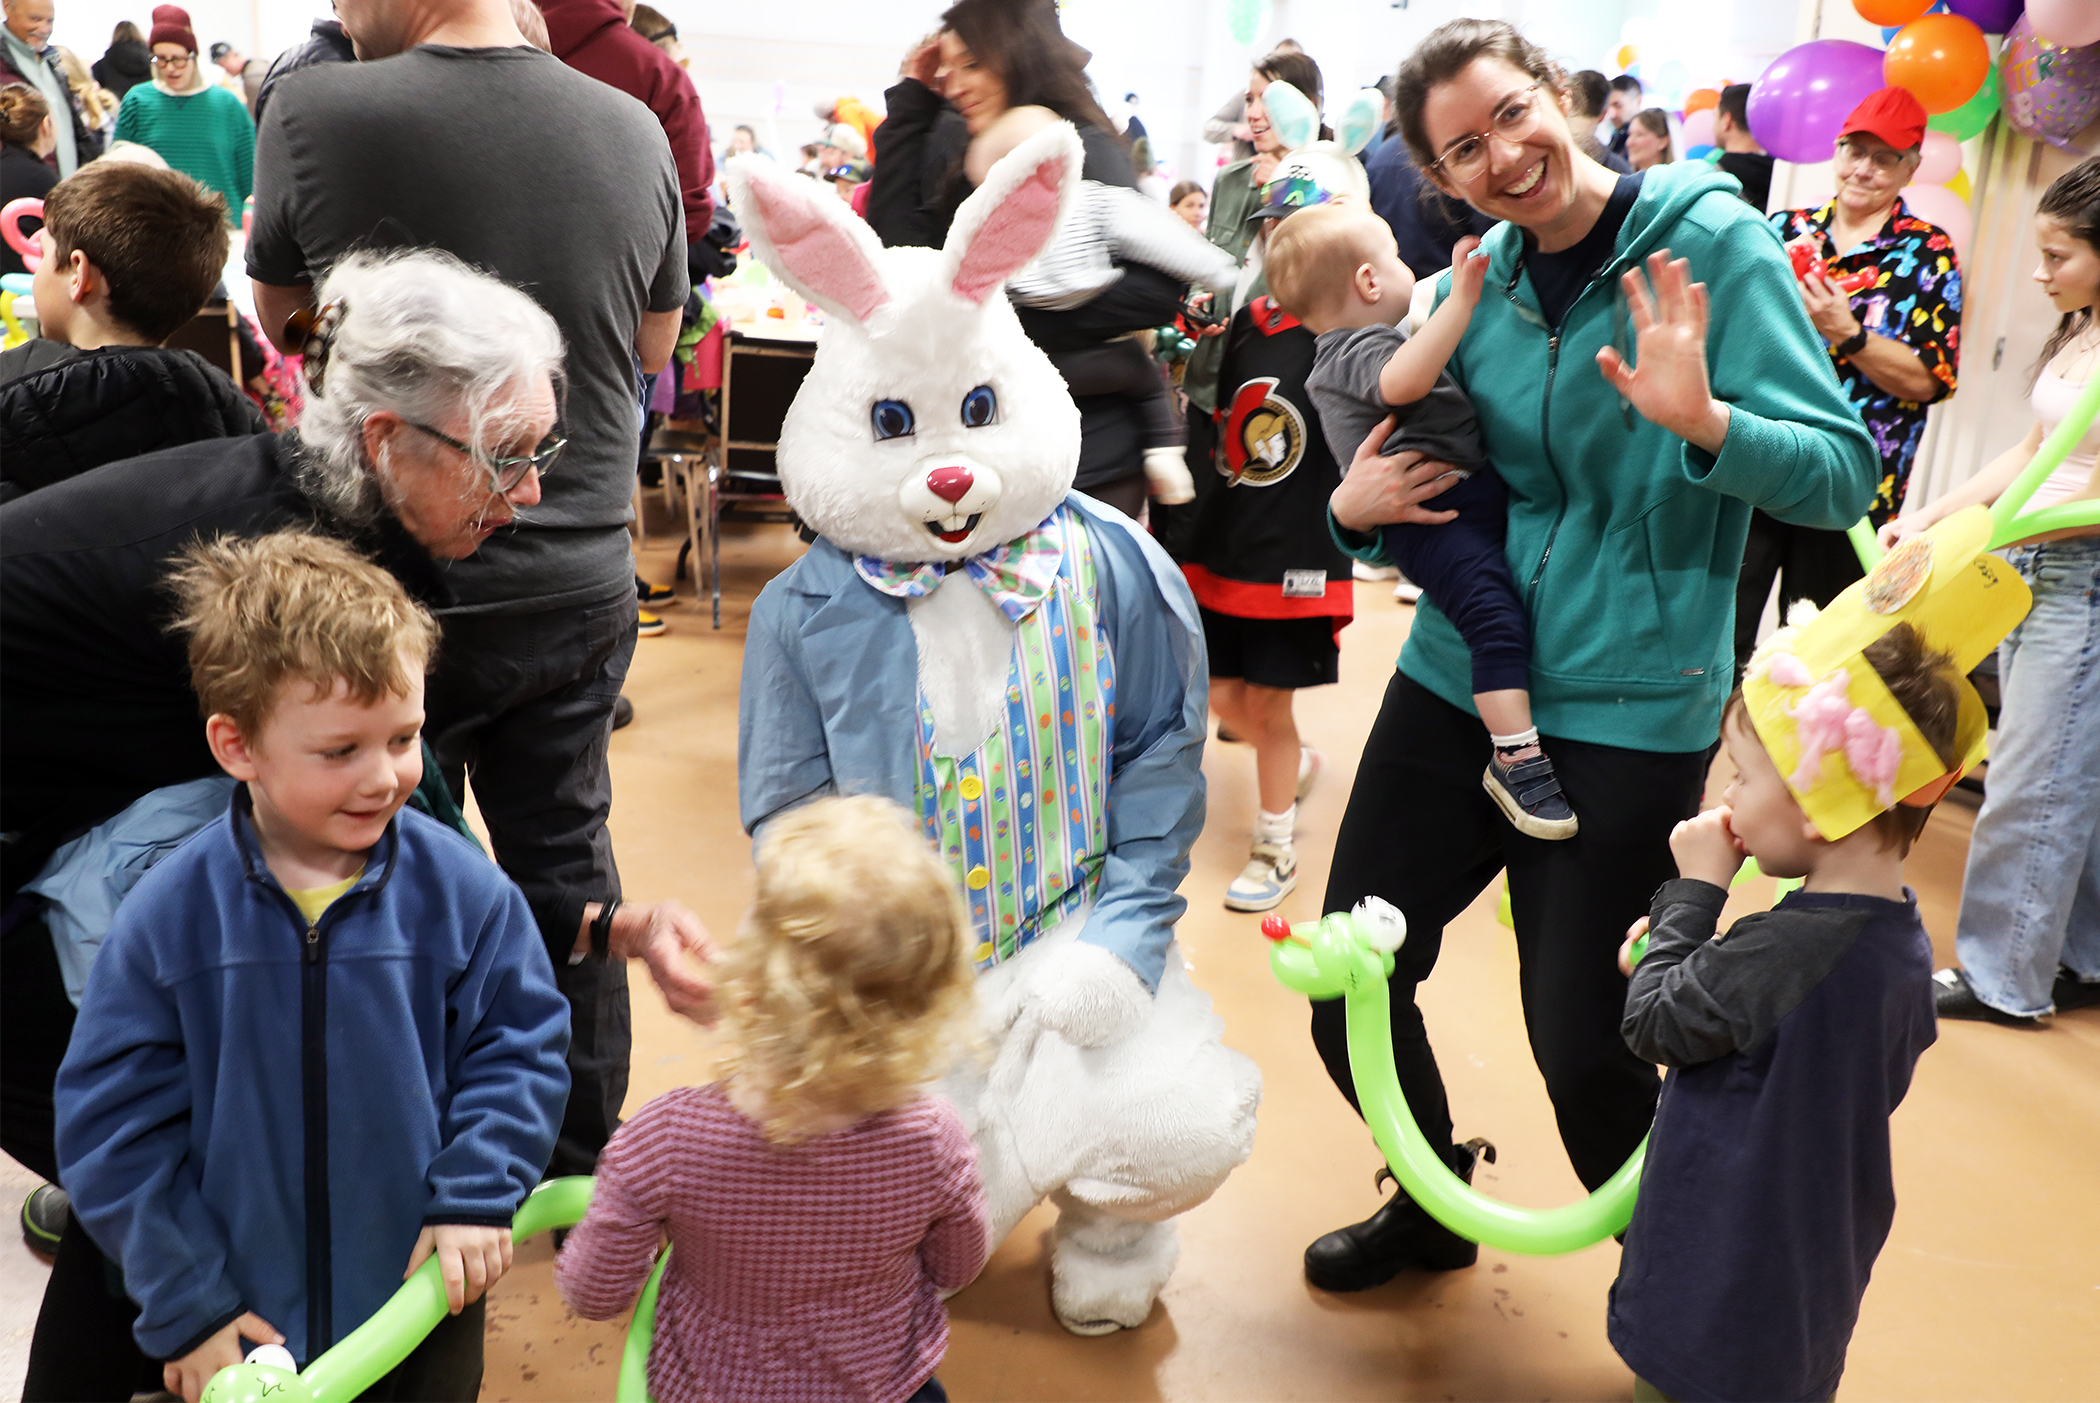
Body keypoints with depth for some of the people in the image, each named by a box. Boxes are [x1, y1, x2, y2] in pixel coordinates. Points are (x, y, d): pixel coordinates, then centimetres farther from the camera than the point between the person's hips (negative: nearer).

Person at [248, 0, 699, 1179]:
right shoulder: (635, 130, -4)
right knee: (567, 860, 17)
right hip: (584, 585, 3)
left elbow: (279, 317, 4)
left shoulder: (316, 114, -15)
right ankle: (588, 1160, 32)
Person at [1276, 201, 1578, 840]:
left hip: (1471, 492, 11)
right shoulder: (1359, 350, -12)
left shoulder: (1348, 347, 22)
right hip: (1428, 514, -11)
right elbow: (1404, 380, -36)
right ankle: (1514, 759, -21)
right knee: (1494, 612, -24)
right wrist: (1460, 299, -38)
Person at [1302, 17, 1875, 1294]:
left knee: (1578, 1036, 1)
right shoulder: (1473, 285, 5)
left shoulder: (1710, 240, -8)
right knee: (1348, 988, 8)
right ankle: (1432, 1208, 37)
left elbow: (1845, 473, -11)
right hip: (1456, 682, 5)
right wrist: (1358, 507, -6)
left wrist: (1702, 420, -30)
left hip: (1629, 716, -5)